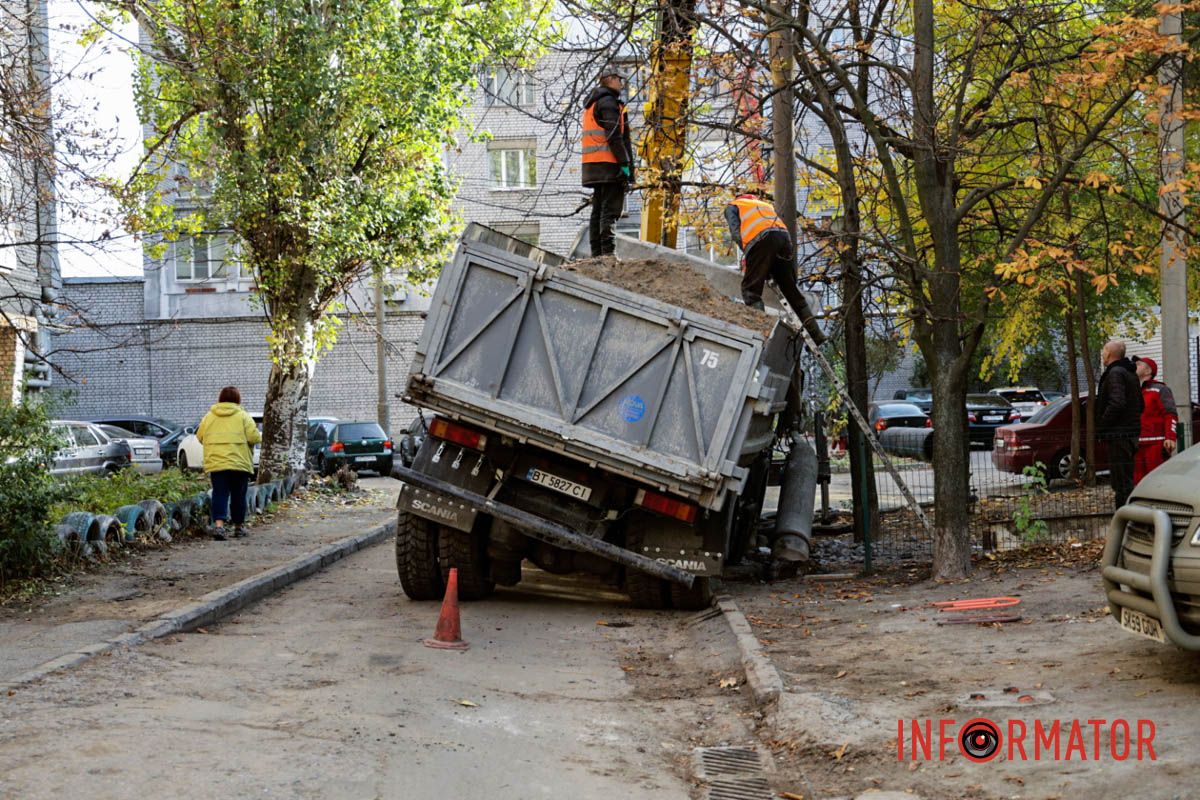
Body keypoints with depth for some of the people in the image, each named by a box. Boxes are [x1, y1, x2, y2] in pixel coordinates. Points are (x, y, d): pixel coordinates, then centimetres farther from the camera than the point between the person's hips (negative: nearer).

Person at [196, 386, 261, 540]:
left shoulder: (209, 416, 8)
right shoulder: (243, 416, -1)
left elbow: (200, 437, 14)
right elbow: (254, 437, -9)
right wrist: (260, 437, 14)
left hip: (216, 463, 2)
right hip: (239, 463, -1)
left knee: (220, 494, -2)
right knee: (238, 496, 10)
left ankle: (218, 524, -20)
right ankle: (239, 526, 19)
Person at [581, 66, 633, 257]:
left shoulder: (591, 104, 22)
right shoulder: (608, 101, -9)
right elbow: (614, 135, -17)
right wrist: (625, 162, -16)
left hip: (593, 163, 10)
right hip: (609, 163, -10)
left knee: (598, 209, 11)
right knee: (611, 209, -12)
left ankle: (597, 253, 11)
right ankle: (608, 252, -17)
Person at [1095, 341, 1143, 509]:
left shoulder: (1115, 373, -14)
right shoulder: (1131, 374, 19)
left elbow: (1117, 403, -26)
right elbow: (1140, 406, 25)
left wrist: (1101, 426, -17)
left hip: (1119, 436, -10)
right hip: (1131, 432, 10)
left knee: (1122, 484, -10)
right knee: (1126, 481, 15)